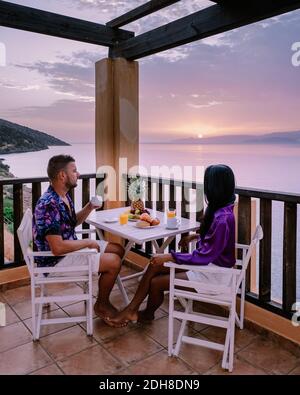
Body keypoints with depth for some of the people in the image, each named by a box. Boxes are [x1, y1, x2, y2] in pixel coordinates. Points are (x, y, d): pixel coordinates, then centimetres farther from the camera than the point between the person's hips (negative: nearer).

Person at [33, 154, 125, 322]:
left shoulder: (64, 196, 3)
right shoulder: (49, 205, -28)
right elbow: (57, 248, -32)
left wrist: (89, 208, 1)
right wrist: (88, 242, -19)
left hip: (70, 248, 10)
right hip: (56, 260, -10)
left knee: (118, 250, 8)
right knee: (114, 262, -16)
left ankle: (103, 298, 20)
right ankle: (101, 305, 9)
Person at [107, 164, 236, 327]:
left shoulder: (223, 219, -29)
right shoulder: (220, 209, 0)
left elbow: (205, 256, -26)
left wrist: (169, 257, -21)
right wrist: (194, 237, 7)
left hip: (214, 273, -9)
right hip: (208, 263, 9)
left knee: (156, 283, -8)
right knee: (155, 265, -1)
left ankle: (147, 314, 24)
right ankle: (131, 310, 8)